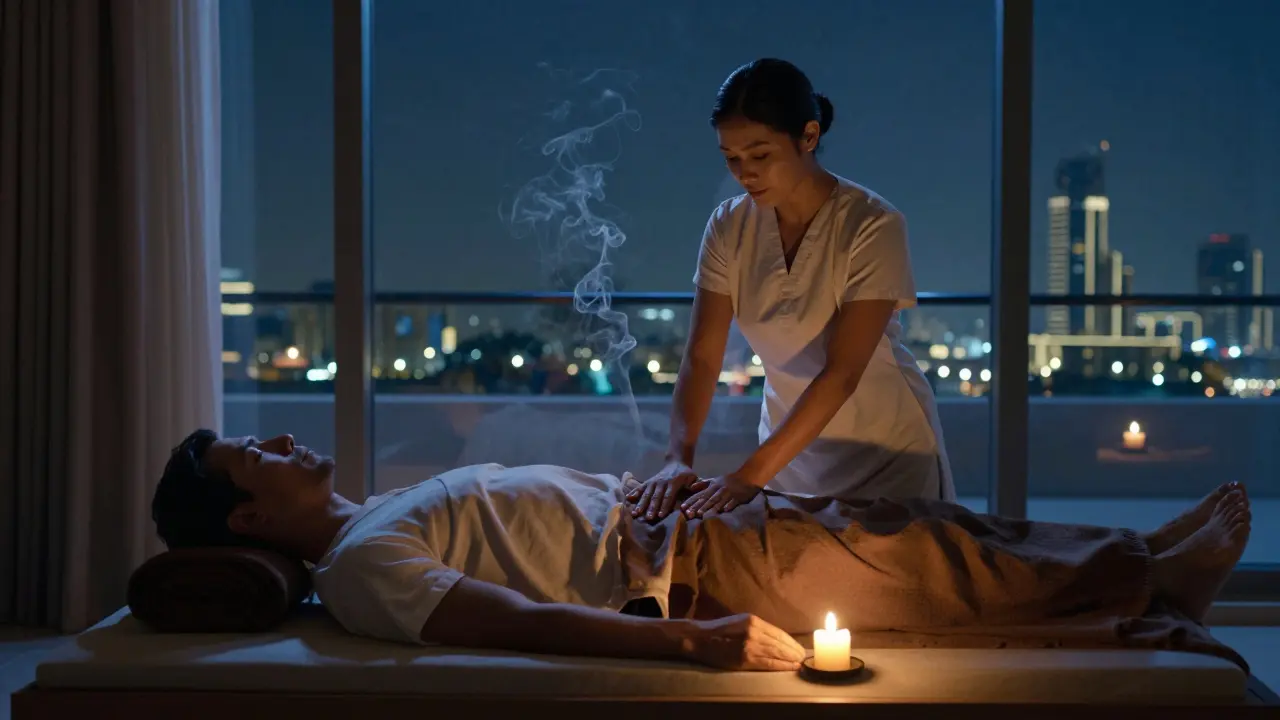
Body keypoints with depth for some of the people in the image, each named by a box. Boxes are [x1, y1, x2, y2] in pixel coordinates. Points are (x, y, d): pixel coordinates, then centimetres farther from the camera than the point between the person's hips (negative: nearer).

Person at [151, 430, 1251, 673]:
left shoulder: (388, 516, 15)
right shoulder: (360, 567, -16)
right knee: (920, 559, -4)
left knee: (915, 527, 8)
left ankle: (1144, 566, 18)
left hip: (668, 522, 9)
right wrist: (690, 640, -35)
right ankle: (1142, 581, 12)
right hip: (682, 576, -9)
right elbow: (512, 620, -28)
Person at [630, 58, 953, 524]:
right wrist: (679, 459, -27)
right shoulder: (729, 227, -8)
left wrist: (750, 475, -34)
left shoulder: (873, 225, -22)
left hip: (886, 455, -4)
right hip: (790, 447, 4)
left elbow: (841, 374, -28)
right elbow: (701, 358, -11)